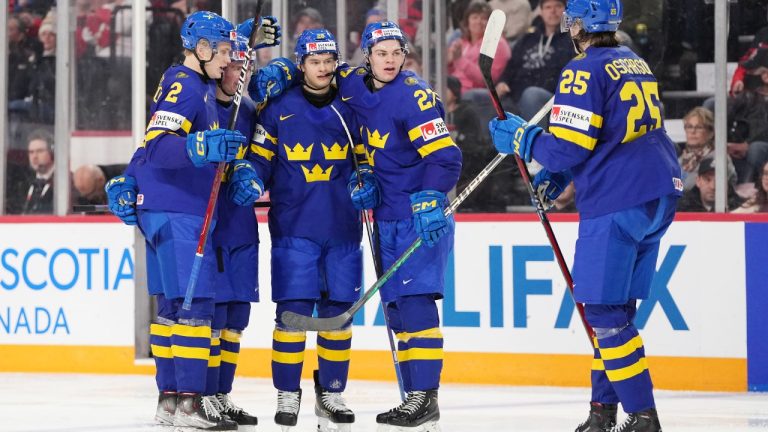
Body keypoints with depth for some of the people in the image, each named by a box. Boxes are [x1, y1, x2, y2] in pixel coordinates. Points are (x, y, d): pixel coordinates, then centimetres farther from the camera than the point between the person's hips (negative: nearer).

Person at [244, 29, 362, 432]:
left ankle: (331, 393, 17)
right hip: (294, 228, -3)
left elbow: (367, 159, 16)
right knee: (293, 311, -8)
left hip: (342, 229, 3)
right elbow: (260, 158, 3)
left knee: (339, 312, 5)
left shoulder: (350, 110, 8)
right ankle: (287, 394, 3)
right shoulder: (278, 109, 1)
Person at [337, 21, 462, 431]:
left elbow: (445, 156, -19)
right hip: (386, 216, 8)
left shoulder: (414, 95, -14)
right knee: (396, 309, 8)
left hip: (421, 216, -8)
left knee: (414, 300, -15)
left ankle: (426, 397, -16)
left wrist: (430, 199, -31)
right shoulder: (355, 89, 7)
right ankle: (414, 396, 13)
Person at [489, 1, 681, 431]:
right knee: (616, 307, 15)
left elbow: (568, 147, -14)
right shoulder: (636, 64, 17)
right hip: (660, 193, 9)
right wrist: (558, 176, 22)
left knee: (605, 309, -5)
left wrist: (519, 138, 3)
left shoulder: (585, 71, -10)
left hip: (618, 202, -9)